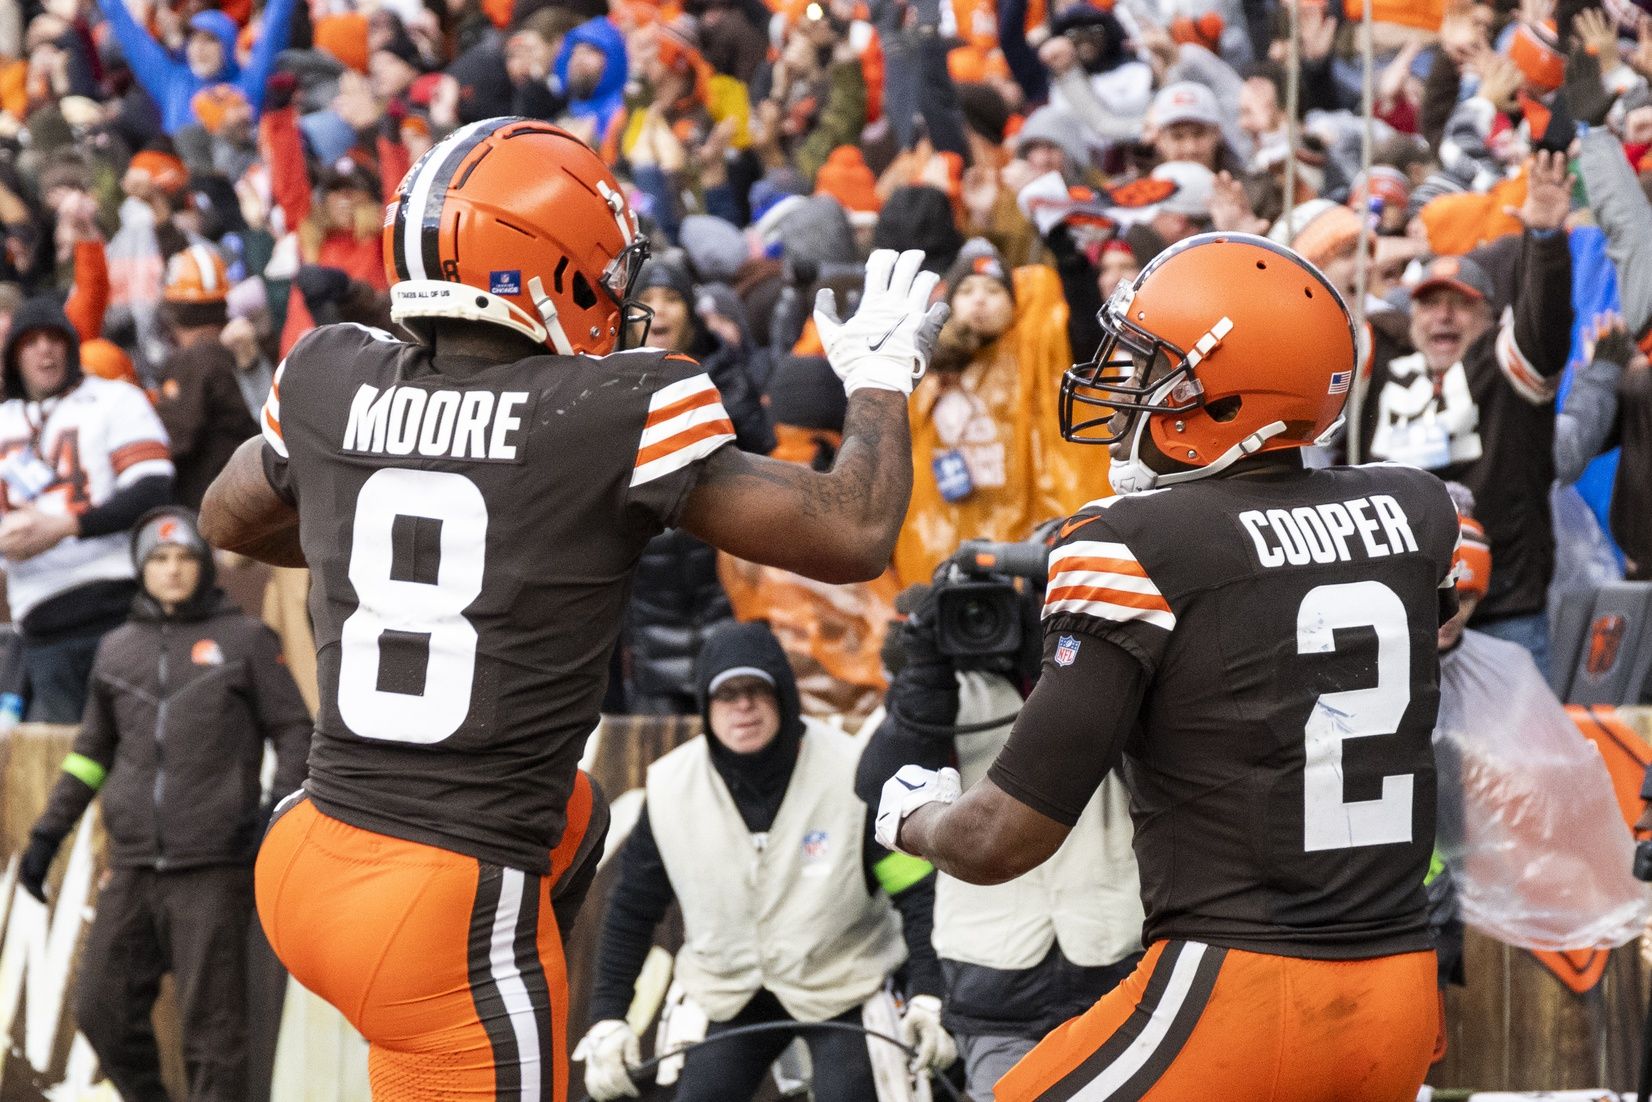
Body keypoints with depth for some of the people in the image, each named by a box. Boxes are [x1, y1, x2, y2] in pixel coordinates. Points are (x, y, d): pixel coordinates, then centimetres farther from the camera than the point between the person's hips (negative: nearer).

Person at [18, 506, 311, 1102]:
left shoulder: (244, 639, 3)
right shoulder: (118, 650, 14)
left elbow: (294, 732, 4)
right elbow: (93, 749, 23)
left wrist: (279, 808, -12)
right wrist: (48, 833, 18)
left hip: (212, 869, -5)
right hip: (133, 869, 5)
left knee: (211, 1028, -7)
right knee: (101, 1013, 2)